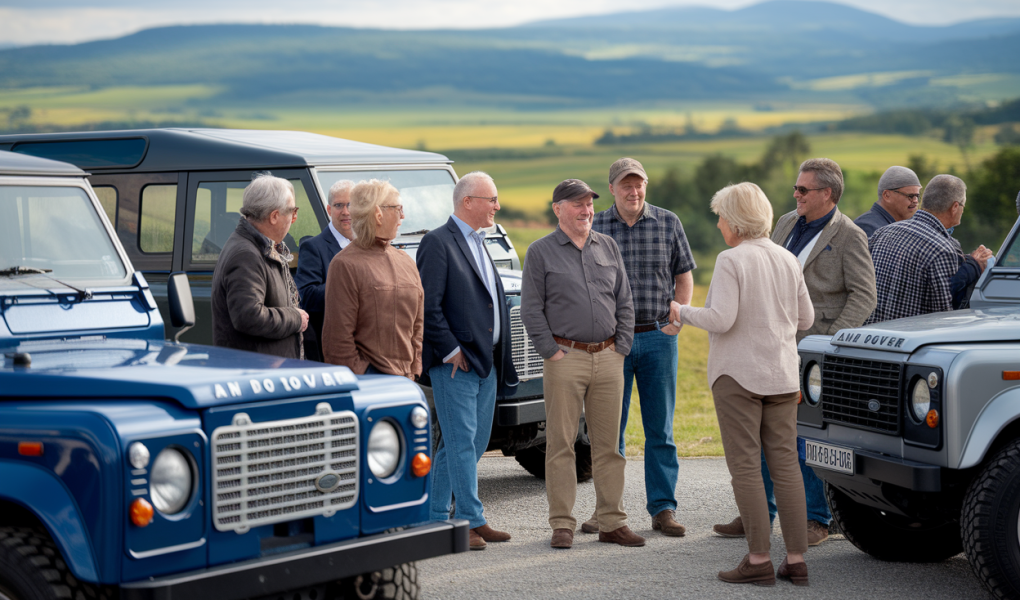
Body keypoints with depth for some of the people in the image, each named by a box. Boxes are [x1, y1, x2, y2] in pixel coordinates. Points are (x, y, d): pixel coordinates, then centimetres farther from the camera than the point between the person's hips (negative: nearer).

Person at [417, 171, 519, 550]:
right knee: (462, 441, -6)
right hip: (455, 363, -9)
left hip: (486, 362, 9)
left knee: (465, 444, 11)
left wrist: (501, 356, 13)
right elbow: (427, 306, -15)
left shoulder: (479, 244, 18)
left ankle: (435, 518, 19)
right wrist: (451, 351, -16)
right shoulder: (438, 243, -9)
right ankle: (471, 522, -3)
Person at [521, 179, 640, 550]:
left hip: (608, 357, 4)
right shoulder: (540, 252, 1)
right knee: (560, 443, -1)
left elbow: (624, 302, 14)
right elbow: (531, 309, -2)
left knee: (608, 443, 6)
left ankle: (612, 522, 12)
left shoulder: (608, 247, 12)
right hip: (566, 356, -4)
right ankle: (562, 524, 5)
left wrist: (622, 347, 5)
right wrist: (551, 351, -8)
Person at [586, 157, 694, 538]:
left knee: (660, 430, 4)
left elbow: (684, 277, 9)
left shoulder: (667, 223, 4)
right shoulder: (594, 228, 2)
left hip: (658, 338, 0)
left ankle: (663, 509, 10)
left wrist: (676, 321, -1)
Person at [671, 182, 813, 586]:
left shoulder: (731, 260, -12)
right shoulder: (787, 260, 8)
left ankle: (759, 560, -3)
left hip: (738, 374, -6)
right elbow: (805, 319, 12)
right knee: (785, 465, 7)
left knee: (745, 466, -2)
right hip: (781, 374, 6)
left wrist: (682, 312, -2)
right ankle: (796, 560, 7)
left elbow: (720, 319, -19)